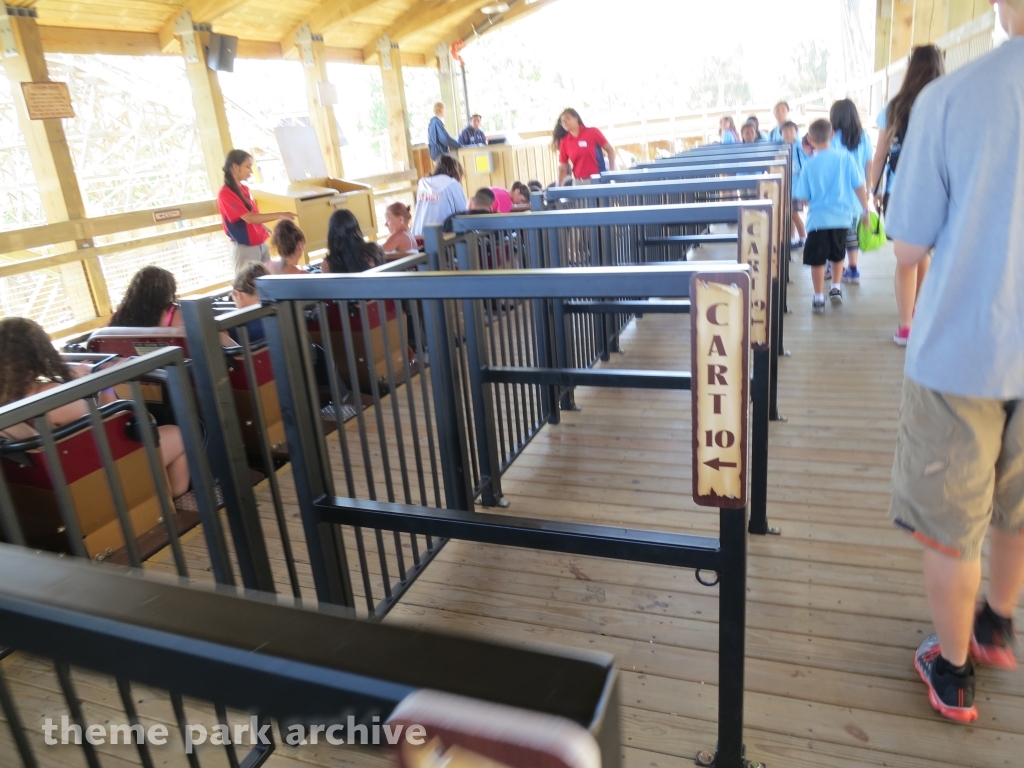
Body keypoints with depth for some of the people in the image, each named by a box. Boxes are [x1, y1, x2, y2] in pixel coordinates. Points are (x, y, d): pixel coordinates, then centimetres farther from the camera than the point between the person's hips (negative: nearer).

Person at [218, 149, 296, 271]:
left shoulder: (244, 189, 8)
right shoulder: (225, 194, -17)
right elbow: (249, 218, -25)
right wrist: (279, 215, -28)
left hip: (261, 244, 8)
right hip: (245, 248, -8)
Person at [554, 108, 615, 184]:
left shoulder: (592, 132, -2)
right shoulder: (564, 142, 4)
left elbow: (610, 150, 3)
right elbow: (563, 168, 7)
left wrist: (612, 173, -6)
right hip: (579, 182, 2)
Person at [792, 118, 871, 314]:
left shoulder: (810, 165, -6)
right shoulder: (845, 158, -3)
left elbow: (803, 197, -2)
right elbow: (859, 186, -1)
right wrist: (866, 210, 9)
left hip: (818, 218, -2)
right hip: (842, 217, 3)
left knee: (817, 259, 6)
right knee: (837, 255, 24)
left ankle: (819, 299, 7)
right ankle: (836, 289, 28)